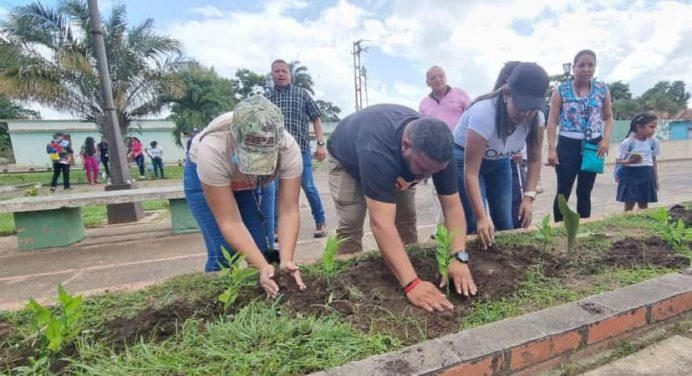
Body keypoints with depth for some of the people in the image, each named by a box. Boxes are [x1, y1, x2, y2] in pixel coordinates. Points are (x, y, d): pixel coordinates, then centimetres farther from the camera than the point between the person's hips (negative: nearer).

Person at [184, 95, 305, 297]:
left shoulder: (289, 149, -35)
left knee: (264, 248, -3)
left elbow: (289, 211, -30)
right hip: (204, 174, -2)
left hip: (257, 179, 2)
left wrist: (286, 260, -41)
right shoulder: (212, 149, -40)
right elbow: (229, 222, -36)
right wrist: (263, 267, -42)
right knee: (224, 254, -11)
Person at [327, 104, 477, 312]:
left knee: (407, 219, -3)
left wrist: (459, 257, -40)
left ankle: (407, 265, 19)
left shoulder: (438, 149, -30)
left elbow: (452, 205, -27)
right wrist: (411, 283, -56)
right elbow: (381, 223, -52)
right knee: (350, 226, -14)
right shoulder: (376, 150, -48)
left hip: (396, 164, 4)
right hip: (348, 160, -4)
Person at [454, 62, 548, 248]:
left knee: (505, 223, 6)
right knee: (476, 226, -13)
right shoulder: (484, 113, -36)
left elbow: (535, 160, -5)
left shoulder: (535, 117, -18)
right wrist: (481, 217, -41)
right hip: (465, 158, -5)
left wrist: (529, 196, -19)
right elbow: (470, 172, -37)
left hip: (499, 161, 6)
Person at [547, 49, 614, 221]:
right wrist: (551, 149, -11)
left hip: (593, 146, 3)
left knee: (585, 193, 10)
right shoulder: (561, 90, -3)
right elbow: (552, 121, -4)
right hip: (568, 145, -3)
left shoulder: (602, 89, 6)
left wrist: (606, 139, -4)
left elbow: (608, 117, 14)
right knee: (563, 192, -1)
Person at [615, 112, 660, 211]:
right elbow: (618, 161, -10)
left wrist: (656, 179, 14)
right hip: (630, 174, -4)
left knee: (644, 205, 11)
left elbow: (653, 161, 12)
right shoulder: (627, 142, -13)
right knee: (629, 205, 1)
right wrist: (629, 161, -30)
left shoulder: (654, 142, 2)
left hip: (647, 175, 5)